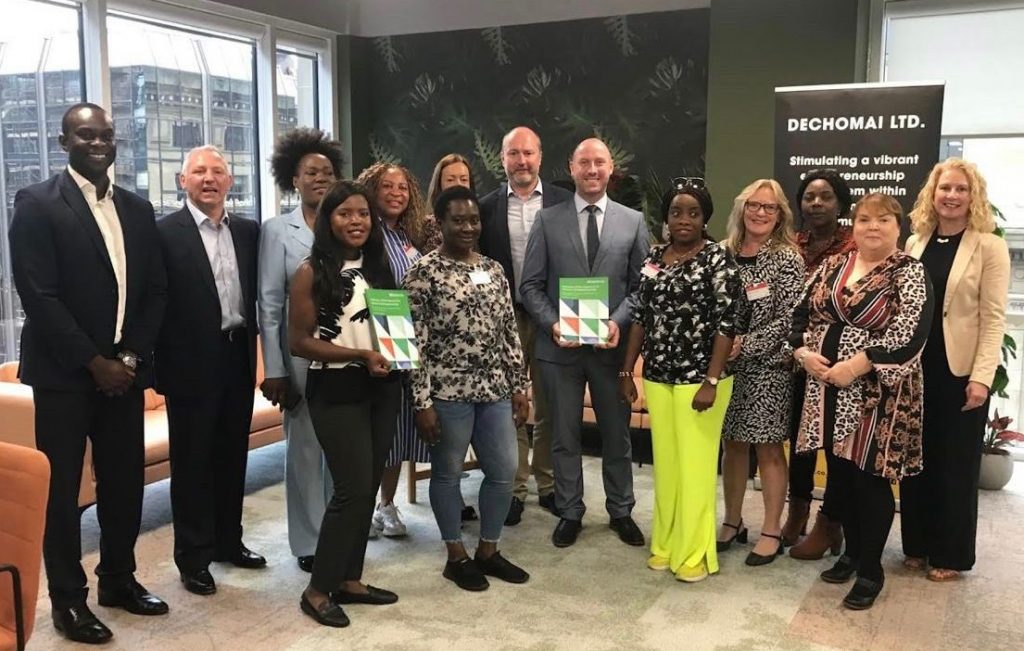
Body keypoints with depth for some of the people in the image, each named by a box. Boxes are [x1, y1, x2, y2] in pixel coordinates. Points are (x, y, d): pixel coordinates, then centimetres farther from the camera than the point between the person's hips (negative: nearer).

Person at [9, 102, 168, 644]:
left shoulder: (137, 209, 10)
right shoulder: (36, 203, -6)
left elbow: (155, 291, 9)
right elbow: (39, 296, -13)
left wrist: (129, 358, -3)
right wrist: (94, 363, -14)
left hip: (125, 369, 5)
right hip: (65, 373, -5)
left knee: (124, 480, 11)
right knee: (61, 487, 3)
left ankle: (119, 579, 28)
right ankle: (68, 598, 16)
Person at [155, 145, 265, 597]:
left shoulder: (248, 231, 9)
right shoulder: (165, 232, -6)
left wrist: (254, 350, 3)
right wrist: (163, 364, -11)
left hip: (238, 357, 5)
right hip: (192, 363, -5)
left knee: (232, 455, 15)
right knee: (192, 461, 6)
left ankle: (228, 541, 30)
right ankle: (193, 556, 18)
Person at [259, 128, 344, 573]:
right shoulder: (277, 230, 0)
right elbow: (269, 305, -3)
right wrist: (274, 370, -8)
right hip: (302, 355, -3)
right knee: (304, 447, 5)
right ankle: (309, 542, 19)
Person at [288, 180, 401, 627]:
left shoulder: (378, 267, 9)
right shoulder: (313, 272, -9)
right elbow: (299, 342, -11)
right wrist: (360, 355, -19)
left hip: (383, 388, 6)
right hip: (337, 391, -6)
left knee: (369, 487, 10)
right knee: (352, 488, -7)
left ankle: (349, 580, 24)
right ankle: (317, 590, 9)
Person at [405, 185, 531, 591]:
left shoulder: (493, 270, 9)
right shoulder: (424, 272, -8)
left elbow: (509, 332, 12)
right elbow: (415, 341, -11)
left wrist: (520, 387, 9)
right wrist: (422, 402, -14)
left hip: (494, 389, 6)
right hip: (447, 391, -6)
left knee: (504, 472, 10)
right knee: (448, 474, 8)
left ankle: (488, 550, 28)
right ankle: (456, 556, 25)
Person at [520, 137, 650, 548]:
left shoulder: (633, 222, 4)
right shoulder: (548, 220, 2)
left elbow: (642, 286, 2)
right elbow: (530, 285, 1)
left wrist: (619, 322, -13)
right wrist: (552, 323, -13)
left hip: (612, 345, 0)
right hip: (559, 345, 0)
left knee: (617, 434, 13)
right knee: (564, 436, 11)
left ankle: (621, 511, 30)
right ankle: (569, 513, 26)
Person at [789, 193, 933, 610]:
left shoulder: (910, 273, -8)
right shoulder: (831, 266, 9)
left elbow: (910, 335, -18)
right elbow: (802, 313, 11)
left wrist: (855, 366, -22)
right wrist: (803, 352, -8)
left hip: (876, 391, -5)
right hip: (828, 389, 5)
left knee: (870, 477, 1)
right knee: (841, 473, 14)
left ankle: (871, 570, 16)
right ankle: (852, 552, 32)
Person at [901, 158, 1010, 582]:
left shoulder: (989, 247, -5)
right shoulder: (914, 243, 7)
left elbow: (993, 317, -9)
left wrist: (981, 378, -16)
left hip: (959, 371, -4)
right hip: (914, 368, 4)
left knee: (955, 465, 6)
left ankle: (950, 555, 19)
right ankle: (917, 546, 24)